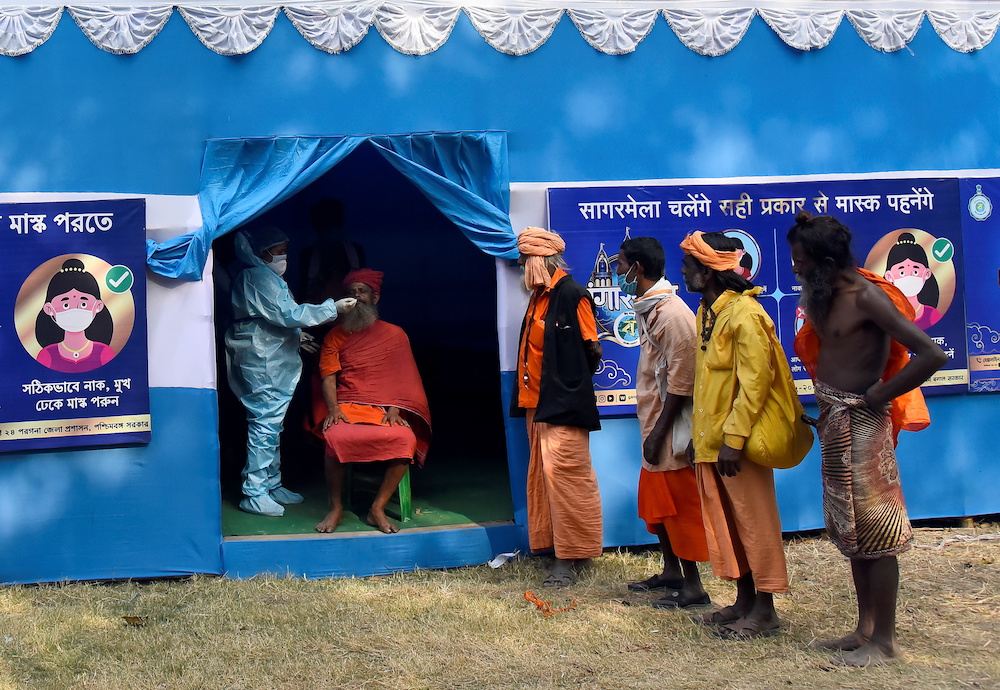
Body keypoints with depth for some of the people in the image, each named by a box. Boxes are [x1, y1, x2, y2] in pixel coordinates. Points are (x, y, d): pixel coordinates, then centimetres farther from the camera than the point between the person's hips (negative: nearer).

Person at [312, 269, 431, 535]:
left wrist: (394, 410, -10)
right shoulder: (335, 336, 17)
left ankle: (377, 509, -20)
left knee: (406, 439, -33)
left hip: (384, 410, 0)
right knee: (336, 438, -35)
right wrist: (333, 409, -12)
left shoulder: (395, 334, 16)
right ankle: (335, 508, -16)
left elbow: (402, 376, 8)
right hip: (347, 408, 0)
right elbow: (328, 376, 6)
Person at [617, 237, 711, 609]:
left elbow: (680, 379, -22)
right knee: (654, 501, 18)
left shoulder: (671, 313, -20)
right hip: (655, 423, 10)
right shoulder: (648, 309, 11)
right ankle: (671, 571, 31)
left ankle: (693, 587, 6)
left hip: (671, 428, -10)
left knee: (679, 506, -2)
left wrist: (658, 432, -20)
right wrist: (651, 430, 15)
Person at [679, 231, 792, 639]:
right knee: (725, 523, 14)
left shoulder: (743, 314, -16)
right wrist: (698, 433, 17)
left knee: (754, 522, -1)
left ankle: (764, 610, 7)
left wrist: (733, 438, -22)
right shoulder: (706, 313, 13)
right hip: (711, 441, 9)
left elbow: (754, 381, -20)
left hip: (737, 442, -9)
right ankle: (744, 601, 24)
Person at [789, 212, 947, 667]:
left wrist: (877, 396, -17)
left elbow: (931, 355, -24)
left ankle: (884, 641, 5)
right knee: (851, 530, 15)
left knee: (874, 530, -2)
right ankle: (865, 628, 25)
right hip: (834, 421, 9)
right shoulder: (827, 293, 9)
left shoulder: (866, 297, -18)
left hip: (861, 421, -9)